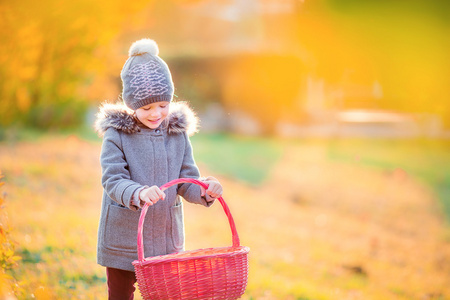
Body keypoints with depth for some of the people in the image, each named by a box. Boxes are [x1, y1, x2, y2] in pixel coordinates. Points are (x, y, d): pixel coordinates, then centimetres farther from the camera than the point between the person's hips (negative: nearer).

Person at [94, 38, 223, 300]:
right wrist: (139, 193, -39)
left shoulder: (178, 133, 2)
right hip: (123, 238, -3)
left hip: (167, 239, 3)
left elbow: (186, 181, 1)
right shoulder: (116, 135, -10)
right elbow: (113, 181, -19)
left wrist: (205, 190, -21)